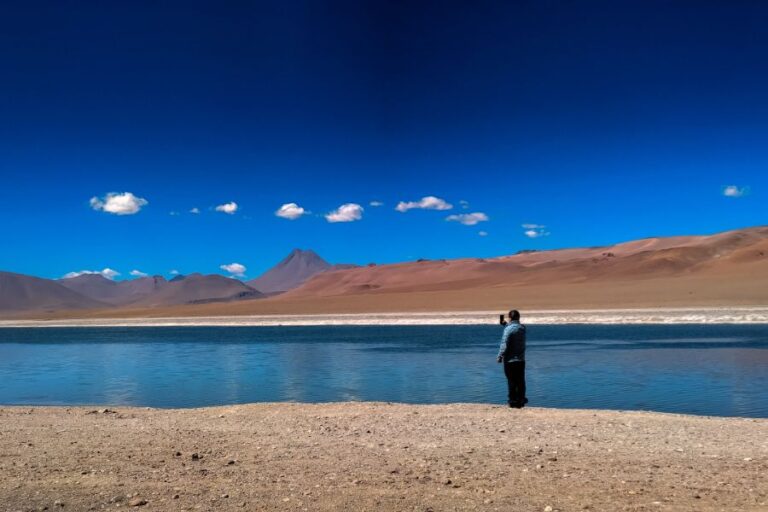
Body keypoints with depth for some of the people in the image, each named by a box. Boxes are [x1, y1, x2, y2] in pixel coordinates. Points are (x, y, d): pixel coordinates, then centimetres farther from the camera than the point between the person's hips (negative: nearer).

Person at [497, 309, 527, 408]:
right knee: (521, 381, 12)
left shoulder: (508, 329, -15)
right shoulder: (522, 328, 4)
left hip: (510, 360, -5)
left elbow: (504, 345, -18)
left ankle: (513, 401, 7)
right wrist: (506, 324, 24)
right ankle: (520, 401, 16)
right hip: (521, 359, 5)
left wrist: (499, 357, -9)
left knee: (511, 381, 3)